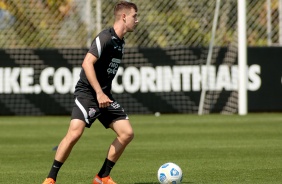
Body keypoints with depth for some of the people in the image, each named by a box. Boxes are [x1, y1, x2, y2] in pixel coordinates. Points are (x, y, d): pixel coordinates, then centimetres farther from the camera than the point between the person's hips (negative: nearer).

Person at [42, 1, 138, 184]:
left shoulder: (120, 42, 13)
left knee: (127, 133, -1)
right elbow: (87, 63, -23)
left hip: (104, 95, 9)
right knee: (75, 133, -23)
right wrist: (99, 93, -26)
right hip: (87, 92, -9)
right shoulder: (106, 37, -15)